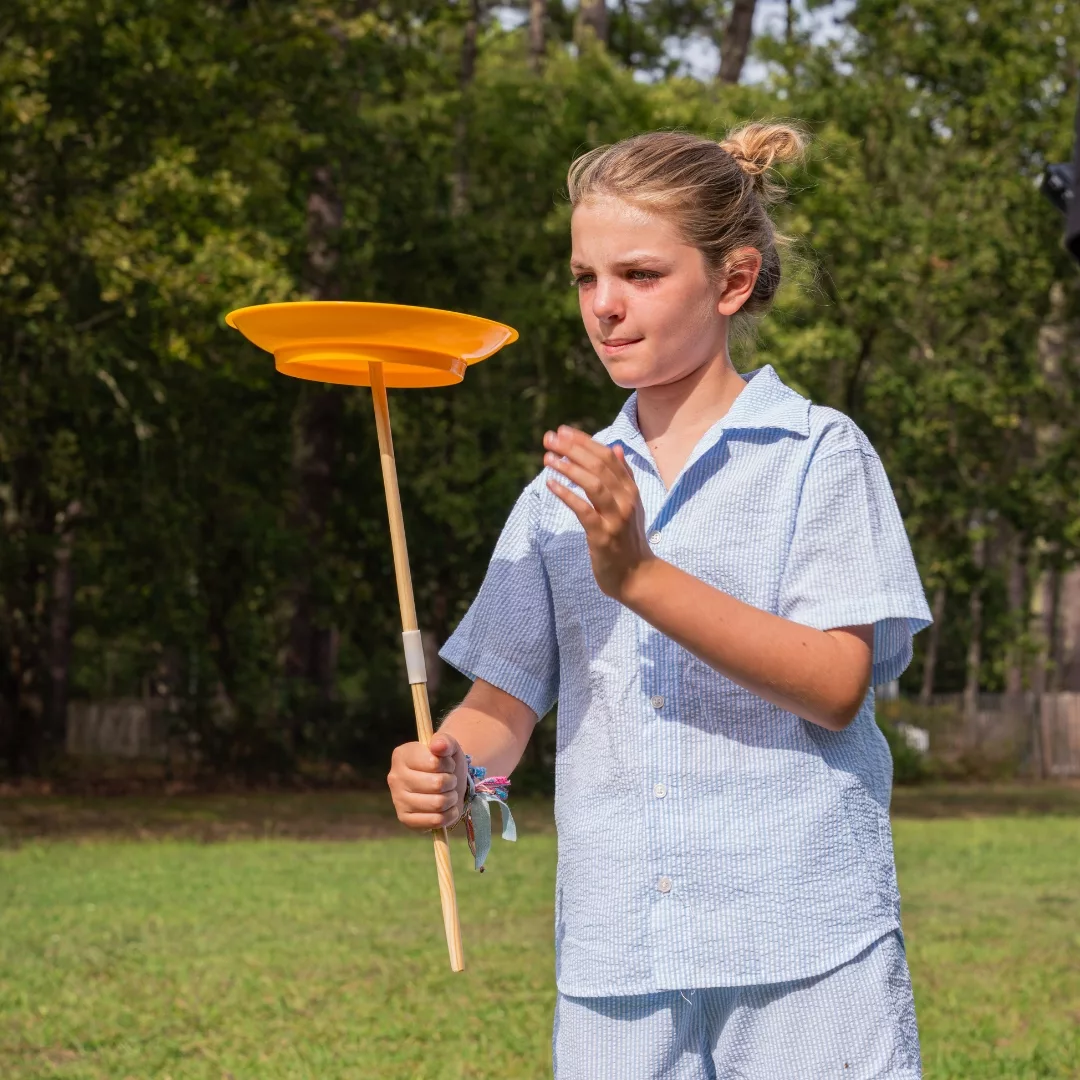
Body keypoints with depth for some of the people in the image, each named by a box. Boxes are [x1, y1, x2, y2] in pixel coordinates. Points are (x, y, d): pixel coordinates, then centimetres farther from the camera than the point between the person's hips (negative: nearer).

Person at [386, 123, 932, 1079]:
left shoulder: (818, 453, -1)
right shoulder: (565, 490, 13)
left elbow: (836, 685, -12)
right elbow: (505, 699, 11)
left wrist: (640, 576, -21)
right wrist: (447, 766, -12)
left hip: (803, 946, -4)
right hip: (614, 953, 4)